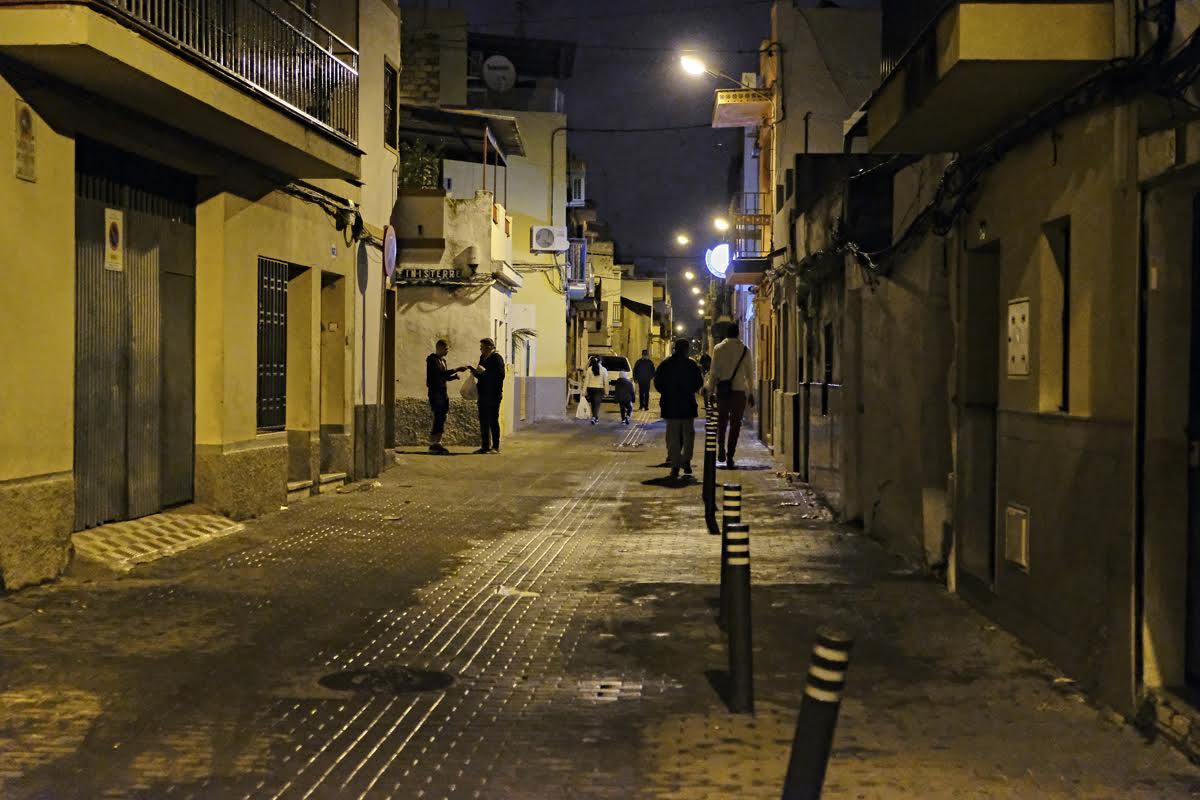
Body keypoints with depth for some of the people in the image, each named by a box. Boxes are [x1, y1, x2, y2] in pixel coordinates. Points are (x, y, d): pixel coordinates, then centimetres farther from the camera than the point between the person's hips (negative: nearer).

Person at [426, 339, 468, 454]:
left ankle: (437, 443, 10)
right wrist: (457, 370, -24)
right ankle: (433, 444, -10)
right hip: (435, 392, -9)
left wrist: (454, 377, 3)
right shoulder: (432, 359, -9)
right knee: (438, 418, -13)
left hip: (442, 392, 9)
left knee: (442, 418, 6)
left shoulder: (443, 360, 18)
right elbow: (441, 373, -22)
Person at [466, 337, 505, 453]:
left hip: (493, 396, -8)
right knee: (483, 422, 9)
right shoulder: (483, 358, 16)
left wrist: (484, 372, -17)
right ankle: (485, 446, 14)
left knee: (493, 421, -4)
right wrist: (474, 371, 3)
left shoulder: (497, 358, -8)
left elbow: (500, 375, -16)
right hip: (483, 395, 8)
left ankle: (496, 447, 1)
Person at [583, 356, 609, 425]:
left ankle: (596, 418, 30)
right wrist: (606, 391, 4)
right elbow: (606, 381, -3)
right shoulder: (603, 370, -5)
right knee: (597, 404, -3)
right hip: (599, 389, -2)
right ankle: (594, 417, -21)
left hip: (590, 388, 2)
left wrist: (584, 390, 2)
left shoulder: (589, 369, -2)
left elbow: (586, 380, -2)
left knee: (593, 404, 17)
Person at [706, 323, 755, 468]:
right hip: (739, 390, -1)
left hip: (722, 390, 1)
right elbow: (749, 373, 3)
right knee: (735, 424, 4)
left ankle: (721, 448, -1)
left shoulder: (718, 348, 0)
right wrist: (751, 392, 11)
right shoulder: (744, 350, 0)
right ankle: (730, 456, 1)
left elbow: (713, 372, -1)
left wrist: (710, 391, 5)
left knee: (722, 421, 17)